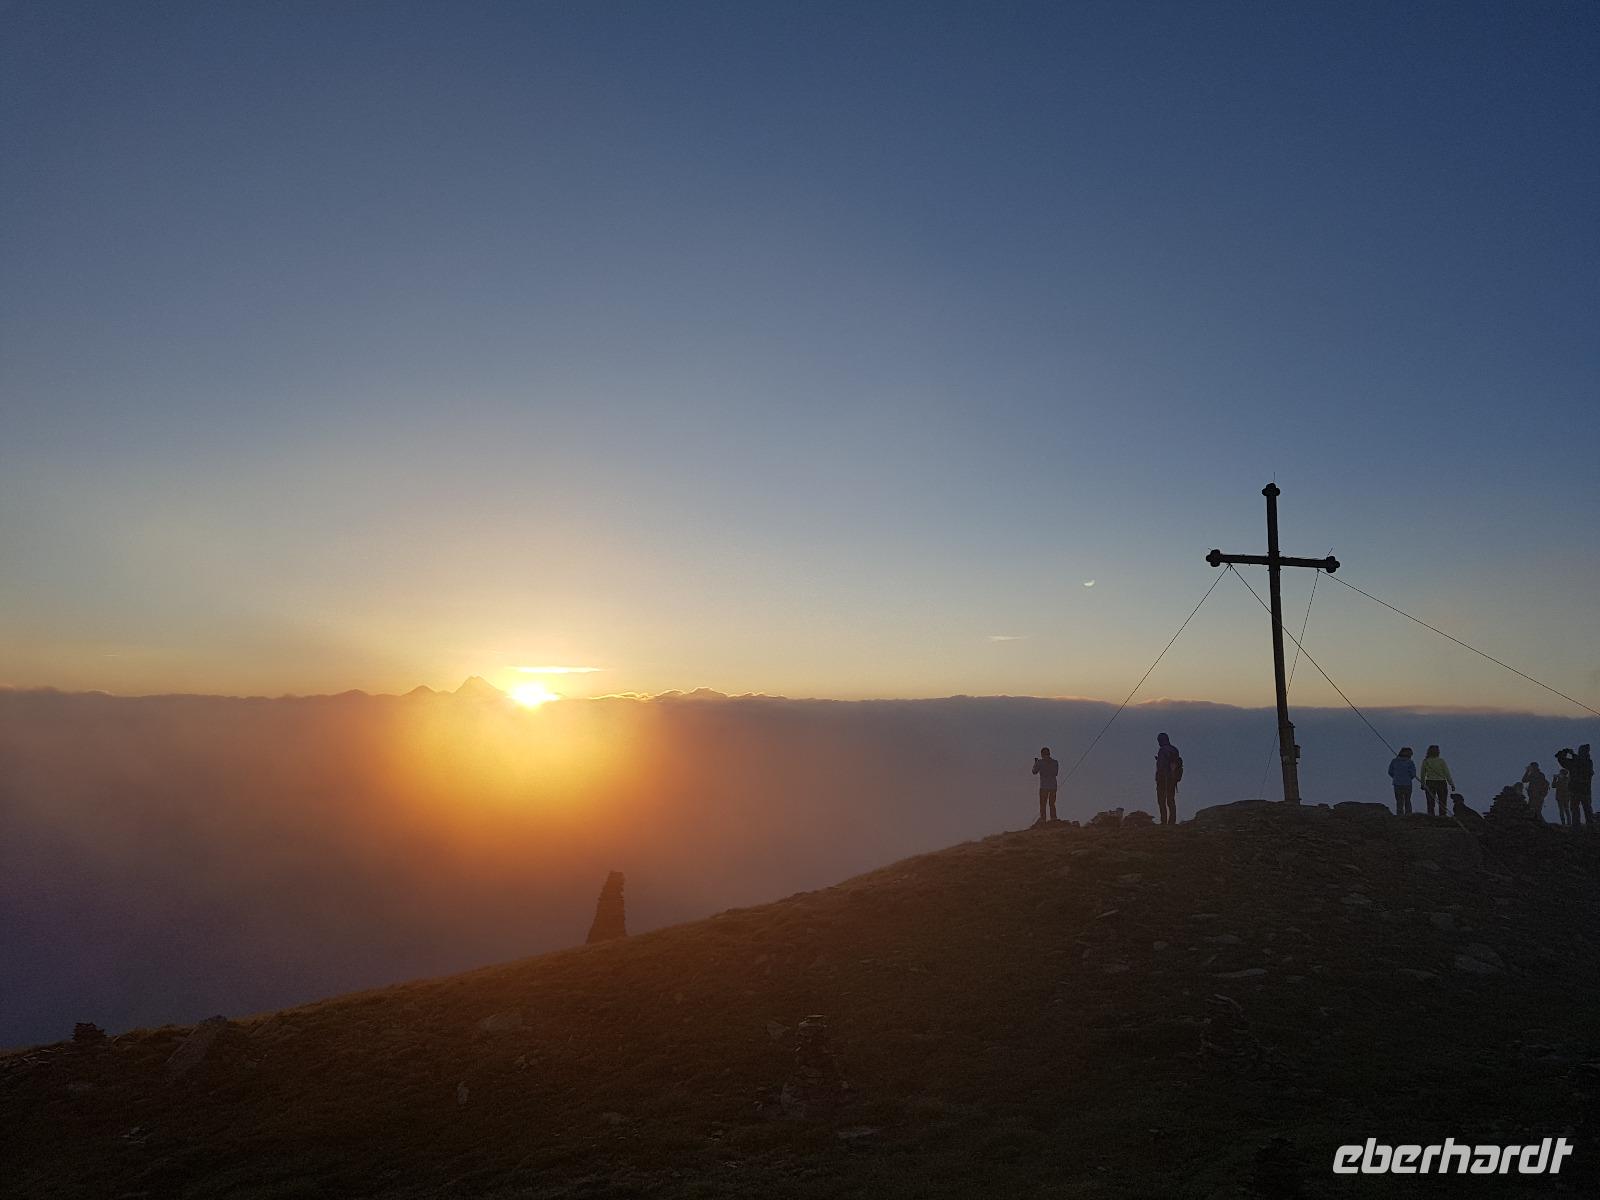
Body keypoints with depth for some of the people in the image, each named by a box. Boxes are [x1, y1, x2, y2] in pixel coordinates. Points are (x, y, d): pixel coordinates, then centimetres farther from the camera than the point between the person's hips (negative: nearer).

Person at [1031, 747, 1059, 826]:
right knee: (1052, 804, 13)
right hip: (1053, 786, 4)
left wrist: (1035, 763, 21)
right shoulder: (1055, 762, 6)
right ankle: (1053, 818, 7)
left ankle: (1042, 820, -7)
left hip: (1044, 786, -4)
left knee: (1042, 804, -1)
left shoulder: (1040, 762, -5)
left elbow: (1034, 772, 6)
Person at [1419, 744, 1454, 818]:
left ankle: (1431, 816, 5)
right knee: (1443, 803, 6)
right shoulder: (1441, 761, -9)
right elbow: (1447, 774, -7)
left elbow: (1423, 774, 4)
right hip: (1441, 783, -2)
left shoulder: (1425, 761, -1)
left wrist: (1422, 784, 14)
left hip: (1429, 784, 2)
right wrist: (1452, 784, -1)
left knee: (1430, 803, 8)